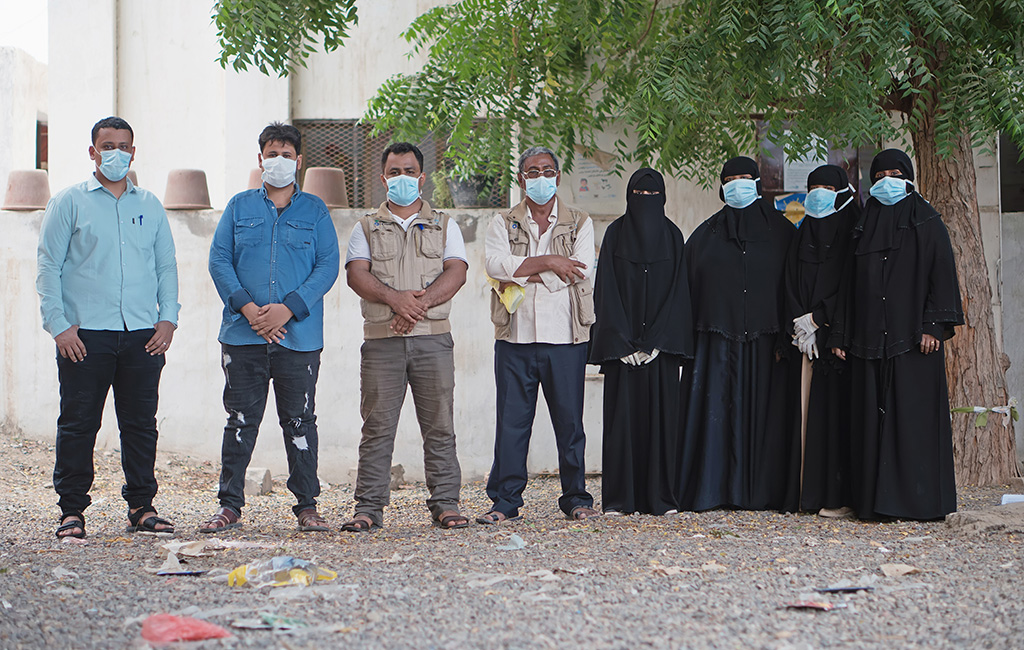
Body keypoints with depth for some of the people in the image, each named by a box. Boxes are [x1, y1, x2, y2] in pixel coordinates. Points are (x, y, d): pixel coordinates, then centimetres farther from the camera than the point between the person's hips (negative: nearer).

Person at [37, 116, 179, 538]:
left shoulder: (149, 206, 16)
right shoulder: (68, 203, 5)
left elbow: (166, 266, 18)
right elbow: (48, 268, 2)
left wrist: (168, 318, 5)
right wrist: (58, 324, -7)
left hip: (142, 334, 3)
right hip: (84, 335, -3)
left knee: (141, 423, 3)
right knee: (78, 424, -3)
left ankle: (141, 506, 10)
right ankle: (72, 510, 4)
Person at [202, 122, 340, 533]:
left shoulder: (314, 210, 9)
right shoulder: (240, 207, 11)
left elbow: (327, 265, 1)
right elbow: (219, 260, 4)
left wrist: (288, 308, -12)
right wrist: (248, 308, -10)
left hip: (299, 336, 0)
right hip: (243, 334, 1)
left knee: (300, 421, 3)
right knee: (240, 420, 2)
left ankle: (307, 506, 10)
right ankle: (229, 505, 8)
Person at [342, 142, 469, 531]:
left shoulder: (444, 226, 15)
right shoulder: (367, 228, 15)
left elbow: (455, 273, 1)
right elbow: (357, 274, 0)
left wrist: (420, 301, -15)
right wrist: (395, 298, -17)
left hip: (433, 338, 0)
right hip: (382, 339, 0)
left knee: (439, 425, -2)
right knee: (377, 426, -3)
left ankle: (445, 504, 2)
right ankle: (369, 508, -1)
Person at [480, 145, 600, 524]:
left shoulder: (579, 224, 10)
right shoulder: (503, 223, 12)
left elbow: (579, 271, -7)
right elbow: (495, 264, -8)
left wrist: (523, 275, -10)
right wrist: (548, 261, -12)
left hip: (565, 337, 0)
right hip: (516, 337, 0)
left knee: (569, 420, 2)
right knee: (511, 421, 0)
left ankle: (576, 499, 11)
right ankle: (505, 501, 6)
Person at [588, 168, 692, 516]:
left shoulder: (672, 236, 8)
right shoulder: (615, 234, 5)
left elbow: (678, 290, 2)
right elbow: (606, 290, 0)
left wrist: (655, 341, -8)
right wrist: (622, 343, -10)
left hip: (660, 343, 1)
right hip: (621, 341, -1)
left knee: (661, 414, -1)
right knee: (622, 415, -3)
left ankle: (660, 496, 2)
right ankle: (619, 499, -1)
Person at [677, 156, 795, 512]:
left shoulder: (781, 231, 10)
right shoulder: (706, 234, 11)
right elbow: (687, 283, 8)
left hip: (764, 338, 0)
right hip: (716, 337, 0)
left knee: (762, 411, -2)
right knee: (715, 409, -4)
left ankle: (761, 491, 2)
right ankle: (711, 490, -2)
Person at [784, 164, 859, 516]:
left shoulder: (851, 235, -2)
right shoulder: (804, 234, 16)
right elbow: (792, 283, 11)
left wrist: (817, 318, -12)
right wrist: (799, 324, -3)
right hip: (806, 336, 6)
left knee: (834, 409, -9)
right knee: (807, 409, 1)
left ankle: (840, 495, -7)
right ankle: (810, 491, 3)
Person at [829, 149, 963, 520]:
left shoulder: (926, 223, 4)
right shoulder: (865, 228, 17)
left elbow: (942, 274, -3)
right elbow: (850, 284, 17)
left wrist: (933, 326, -14)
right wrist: (840, 335, 11)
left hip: (911, 336, -4)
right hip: (869, 338, 4)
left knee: (914, 416, -7)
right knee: (872, 420, 1)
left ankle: (920, 500, -5)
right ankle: (875, 501, 3)